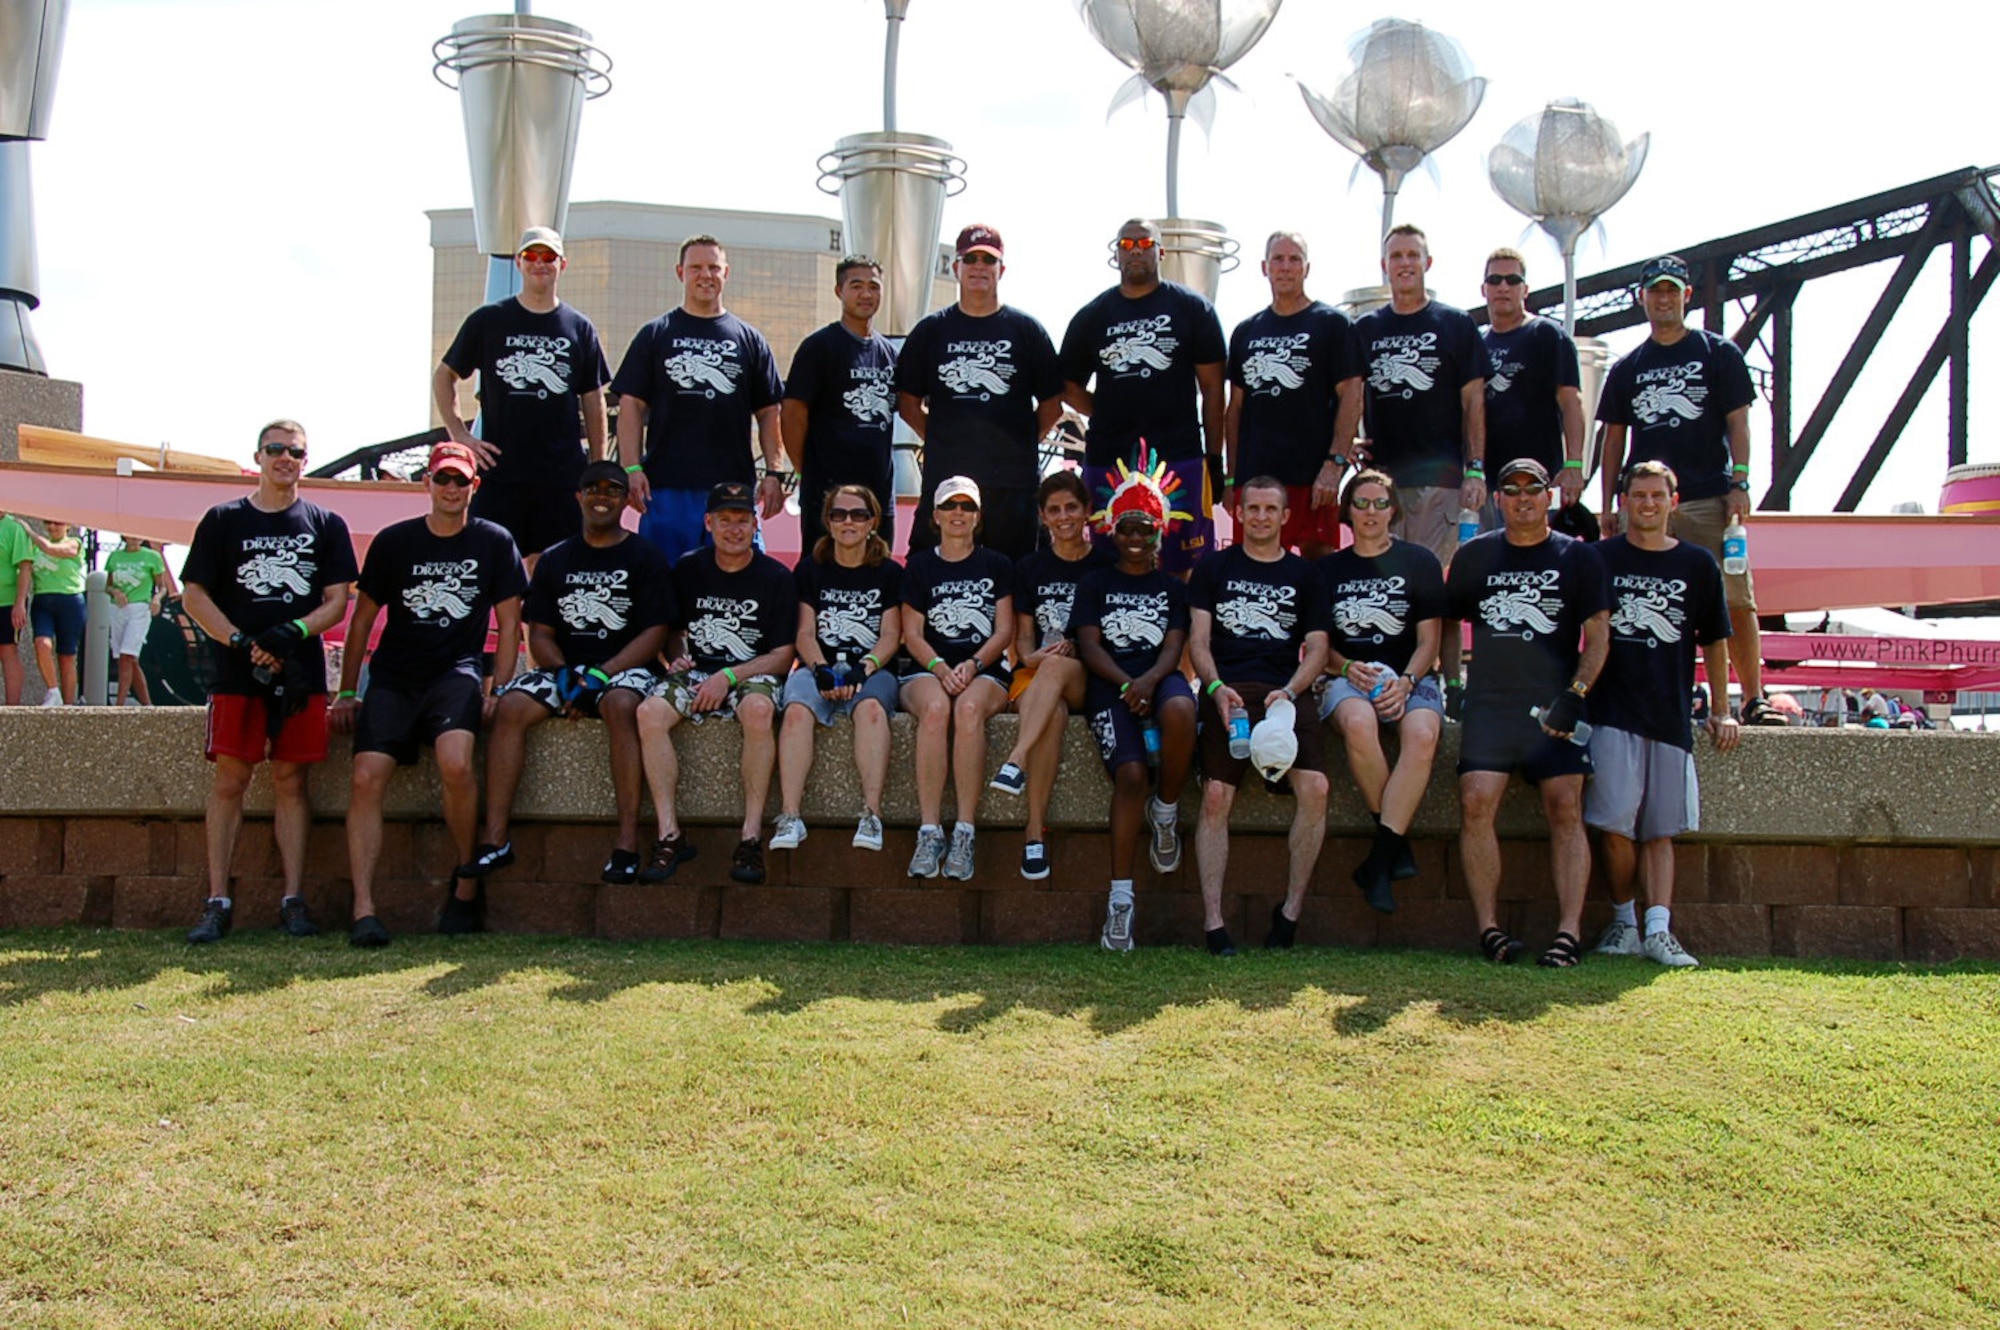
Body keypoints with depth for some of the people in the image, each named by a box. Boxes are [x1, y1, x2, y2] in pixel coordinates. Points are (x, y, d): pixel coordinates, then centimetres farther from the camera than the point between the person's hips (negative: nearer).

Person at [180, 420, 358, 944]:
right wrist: (242, 641, -10)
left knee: (291, 782, 3)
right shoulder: (223, 520, 9)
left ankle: (293, 901, 5)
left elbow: (337, 601, 5)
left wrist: (293, 632, -13)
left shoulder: (326, 525, 10)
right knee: (229, 780, -1)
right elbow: (194, 596, 4)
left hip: (301, 672, 1)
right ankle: (218, 902, 2)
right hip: (236, 672, 0)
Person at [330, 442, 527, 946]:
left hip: (455, 673, -2)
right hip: (392, 676, 2)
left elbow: (509, 625, 7)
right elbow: (363, 618, 14)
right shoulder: (393, 541, 9)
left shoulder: (494, 542, 7)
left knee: (455, 762, -30)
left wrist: (498, 689, -4)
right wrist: (347, 692, 9)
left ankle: (466, 881, -10)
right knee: (367, 777, -18)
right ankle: (363, 908, -15)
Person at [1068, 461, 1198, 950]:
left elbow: (1174, 646, 5)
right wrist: (1125, 685, -14)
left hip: (1160, 676, 1)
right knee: (1130, 773, -27)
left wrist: (1150, 680, -17)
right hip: (1110, 682, -1)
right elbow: (1089, 645, 5)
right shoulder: (1095, 584, 17)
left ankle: (1166, 810, -13)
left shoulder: (1172, 587, 19)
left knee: (1180, 710, -39)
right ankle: (1121, 896, -24)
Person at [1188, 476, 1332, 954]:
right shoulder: (1214, 568, 17)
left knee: (1315, 788, -23)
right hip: (1227, 690, -1)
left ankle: (1290, 910, -9)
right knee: (1216, 796, -22)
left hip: (1286, 692, 1)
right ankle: (1213, 922, -18)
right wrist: (1216, 687, -11)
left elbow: (1317, 648, 12)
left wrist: (1289, 691, -8)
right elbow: (1198, 640, 8)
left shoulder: (1304, 574, 20)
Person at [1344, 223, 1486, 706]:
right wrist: (1339, 452, 1)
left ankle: (1450, 681, 0)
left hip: (1439, 477, -3)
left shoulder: (1455, 325, 7)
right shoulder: (1365, 330, 15)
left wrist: (1476, 469, -4)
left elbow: (1473, 401, 4)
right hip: (1380, 475, 3)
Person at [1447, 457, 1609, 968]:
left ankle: (1569, 932, -12)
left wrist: (1575, 694, -7)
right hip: (1489, 703, 1)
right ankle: (1489, 928, -12)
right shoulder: (1474, 556, 16)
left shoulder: (1578, 557, 11)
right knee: (1475, 802, -16)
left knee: (1566, 809, -13)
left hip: (1554, 705, -1)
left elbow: (1597, 635, 6)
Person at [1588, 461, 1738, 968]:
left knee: (1661, 830, 1)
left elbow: (1714, 641, 15)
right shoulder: (1599, 559, 5)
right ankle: (1623, 923, 6)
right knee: (1616, 826, -8)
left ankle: (1658, 930, -1)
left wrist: (1721, 710, 12)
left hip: (1671, 715, 2)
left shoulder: (1697, 564, 10)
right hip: (1613, 712, -2)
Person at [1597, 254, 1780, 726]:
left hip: (1709, 498, -2)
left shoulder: (1719, 354, 10)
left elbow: (1737, 422, 4)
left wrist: (1740, 484, -7)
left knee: (1735, 602, -7)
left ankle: (1753, 697, -2)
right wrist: (1607, 505, 8)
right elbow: (1614, 439, 16)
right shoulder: (1626, 368, 17)